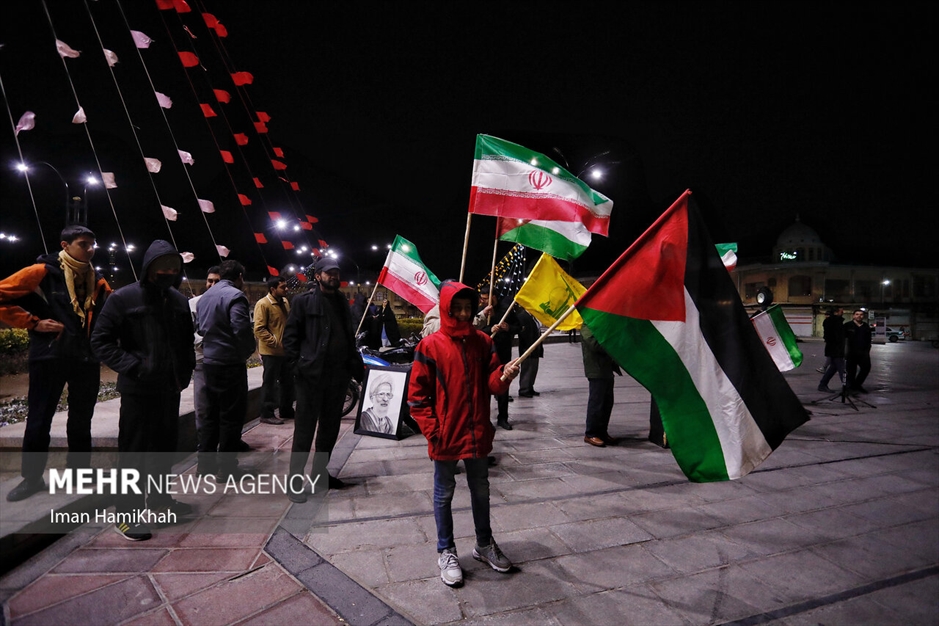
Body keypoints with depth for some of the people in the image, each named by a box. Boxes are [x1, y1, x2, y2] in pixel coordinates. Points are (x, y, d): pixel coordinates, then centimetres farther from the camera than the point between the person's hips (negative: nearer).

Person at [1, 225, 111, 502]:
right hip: (49, 357, -4)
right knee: (39, 420, 6)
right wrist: (33, 322, -12)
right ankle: (32, 477, 20)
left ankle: (79, 472, 27)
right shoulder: (43, 272, -6)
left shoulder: (97, 282, 9)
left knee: (81, 422, 14)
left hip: (87, 360, 4)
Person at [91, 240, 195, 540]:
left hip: (170, 389, 6)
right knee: (134, 451, 2)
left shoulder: (180, 300, 9)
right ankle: (127, 513, 13)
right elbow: (101, 341, -9)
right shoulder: (124, 298, -8)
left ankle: (159, 497, 34)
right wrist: (133, 367, -17)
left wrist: (185, 371, 7)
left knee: (166, 446, 17)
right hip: (138, 391, -6)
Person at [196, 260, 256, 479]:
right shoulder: (235, 296, -15)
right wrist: (248, 350, -6)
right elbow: (242, 329, -22)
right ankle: (227, 467, 6)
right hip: (231, 362, -8)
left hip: (210, 361, 8)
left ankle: (206, 461, 23)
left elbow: (200, 327, 16)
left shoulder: (205, 296, 12)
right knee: (232, 415, 0)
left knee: (213, 412, 17)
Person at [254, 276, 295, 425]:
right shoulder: (263, 304, -13)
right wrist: (275, 342, -21)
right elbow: (259, 329, -18)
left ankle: (287, 410, 28)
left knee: (288, 382, 15)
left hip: (286, 350, 8)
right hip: (271, 351, -8)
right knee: (270, 383, 0)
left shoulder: (284, 302, 12)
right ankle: (267, 414, 11)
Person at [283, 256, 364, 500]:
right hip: (311, 375, -6)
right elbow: (290, 336, -4)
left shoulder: (342, 301, 16)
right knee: (305, 428, -2)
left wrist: (356, 365, 11)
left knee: (330, 427, 13)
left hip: (338, 375, 6)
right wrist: (298, 363, -12)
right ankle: (295, 480, 9)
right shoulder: (304, 301, -2)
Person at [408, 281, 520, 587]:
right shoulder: (430, 345, -10)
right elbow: (416, 394, -7)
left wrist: (503, 376, -22)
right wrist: (432, 430, -10)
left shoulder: (482, 341, 0)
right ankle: (446, 551, 31)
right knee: (444, 493, 13)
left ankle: (484, 544, 38)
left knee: (480, 490, 18)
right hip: (446, 436, -3)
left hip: (478, 433, 4)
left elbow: (491, 383, 0)